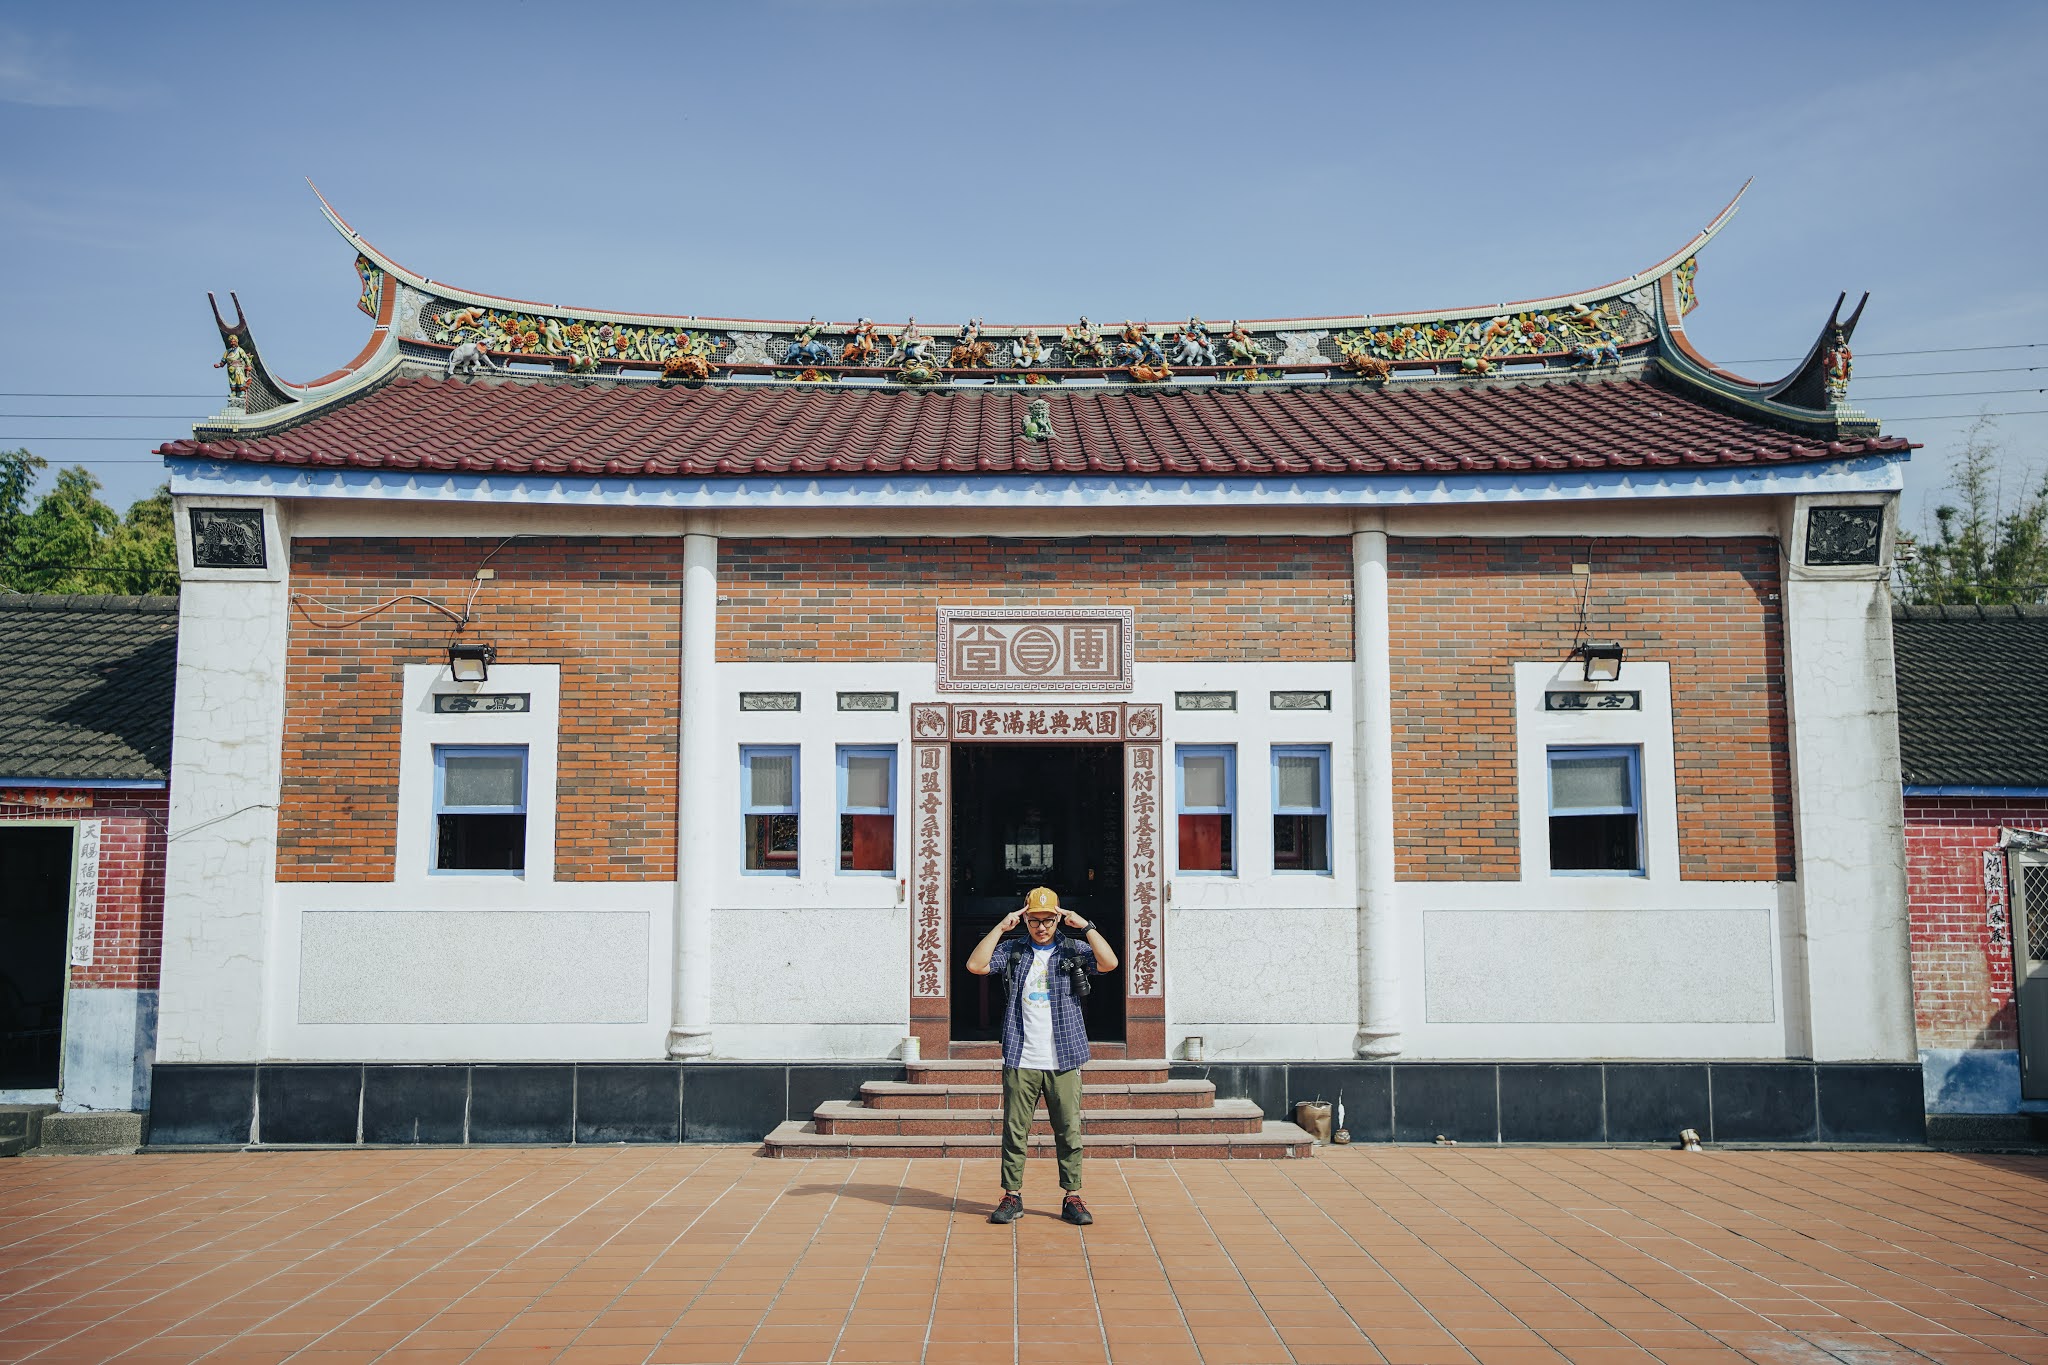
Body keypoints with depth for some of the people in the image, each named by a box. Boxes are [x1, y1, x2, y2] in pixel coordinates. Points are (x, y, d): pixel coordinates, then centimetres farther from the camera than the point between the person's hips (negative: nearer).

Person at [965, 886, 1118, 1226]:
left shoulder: (1073, 950, 5)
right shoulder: (1013, 950, 8)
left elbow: (1109, 962, -11)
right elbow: (975, 965, -5)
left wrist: (1085, 926, -11)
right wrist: (1001, 927, -6)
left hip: (1064, 1060, -1)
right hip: (1020, 1061, 1)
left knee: (1069, 1131, 3)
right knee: (1015, 1130, 4)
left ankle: (1072, 1198, 12)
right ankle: (1012, 1196, 14)